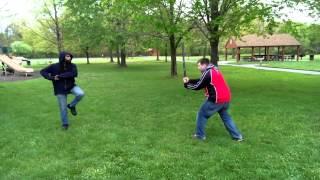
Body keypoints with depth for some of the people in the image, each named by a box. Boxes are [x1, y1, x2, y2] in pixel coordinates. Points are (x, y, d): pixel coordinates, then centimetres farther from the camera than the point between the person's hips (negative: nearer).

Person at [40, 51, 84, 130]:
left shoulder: (72, 66, -11)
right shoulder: (54, 66, -13)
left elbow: (74, 74, -30)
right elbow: (43, 72, -7)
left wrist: (60, 76, -31)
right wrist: (51, 77, -24)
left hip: (71, 86, 1)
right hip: (60, 90, -1)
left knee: (81, 94, -28)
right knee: (63, 108, 5)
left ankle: (71, 105, 1)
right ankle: (65, 124, 28)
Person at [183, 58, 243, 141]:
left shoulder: (207, 73, -12)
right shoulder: (214, 69, 16)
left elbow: (197, 86, -7)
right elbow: (201, 81, 21)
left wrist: (186, 84, 7)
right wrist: (189, 80, 15)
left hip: (216, 99, -9)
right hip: (226, 98, 9)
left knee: (202, 115, 8)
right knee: (225, 117, 23)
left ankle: (200, 135, 16)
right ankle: (237, 136, 23)